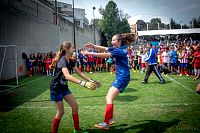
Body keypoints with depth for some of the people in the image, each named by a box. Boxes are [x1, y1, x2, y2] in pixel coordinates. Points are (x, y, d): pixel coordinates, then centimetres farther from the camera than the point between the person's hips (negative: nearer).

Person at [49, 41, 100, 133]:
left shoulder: (70, 61, 2)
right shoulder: (62, 60, -26)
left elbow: (79, 73, 7)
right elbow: (67, 76, -43)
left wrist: (90, 81, -1)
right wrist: (83, 83, -51)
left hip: (64, 87, 9)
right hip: (56, 88, -8)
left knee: (75, 106, 6)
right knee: (60, 112, -2)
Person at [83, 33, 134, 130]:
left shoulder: (120, 50, -17)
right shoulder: (117, 49, 11)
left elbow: (105, 55, -23)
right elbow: (104, 49, 7)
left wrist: (90, 53, -21)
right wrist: (93, 46, -7)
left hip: (122, 77, -10)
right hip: (120, 77, 10)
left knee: (109, 98, -14)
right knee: (108, 97, 13)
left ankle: (106, 123, -11)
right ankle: (110, 119, 22)